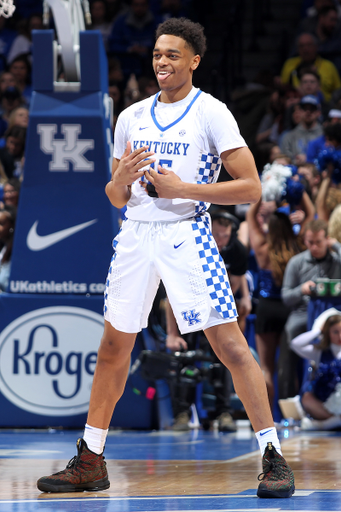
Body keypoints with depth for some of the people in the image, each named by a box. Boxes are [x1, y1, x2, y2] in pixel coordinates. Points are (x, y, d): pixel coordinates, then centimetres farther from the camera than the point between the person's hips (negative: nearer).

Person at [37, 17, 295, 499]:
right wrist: (120, 180, -7)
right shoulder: (131, 117, 12)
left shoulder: (211, 113, -5)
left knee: (230, 344, -12)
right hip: (136, 233, 6)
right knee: (113, 347, 9)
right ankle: (90, 462, 18)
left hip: (186, 233, -6)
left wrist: (184, 188, -18)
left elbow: (250, 187, -11)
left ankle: (273, 458, -9)